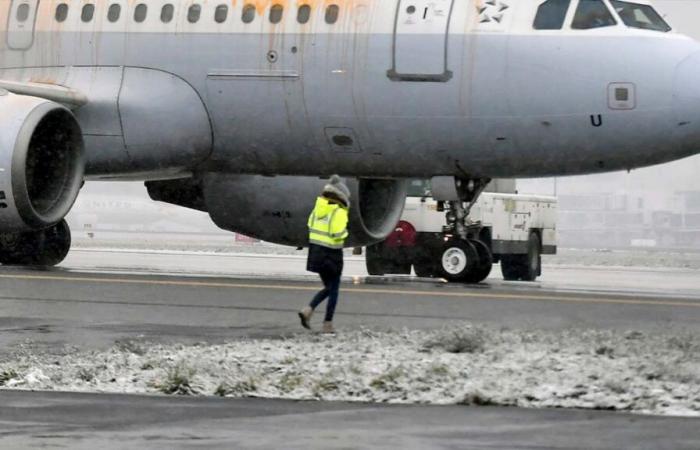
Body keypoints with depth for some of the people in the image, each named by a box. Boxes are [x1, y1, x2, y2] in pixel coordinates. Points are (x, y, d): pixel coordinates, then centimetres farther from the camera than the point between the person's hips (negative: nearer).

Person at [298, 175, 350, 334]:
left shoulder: (319, 207, 4)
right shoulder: (339, 212, -17)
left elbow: (311, 225, 14)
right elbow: (338, 234, -23)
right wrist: (345, 232, -3)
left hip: (315, 250, 7)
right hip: (331, 254, -6)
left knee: (328, 288, 20)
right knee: (333, 289, 8)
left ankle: (308, 310, 1)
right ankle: (328, 325, 8)